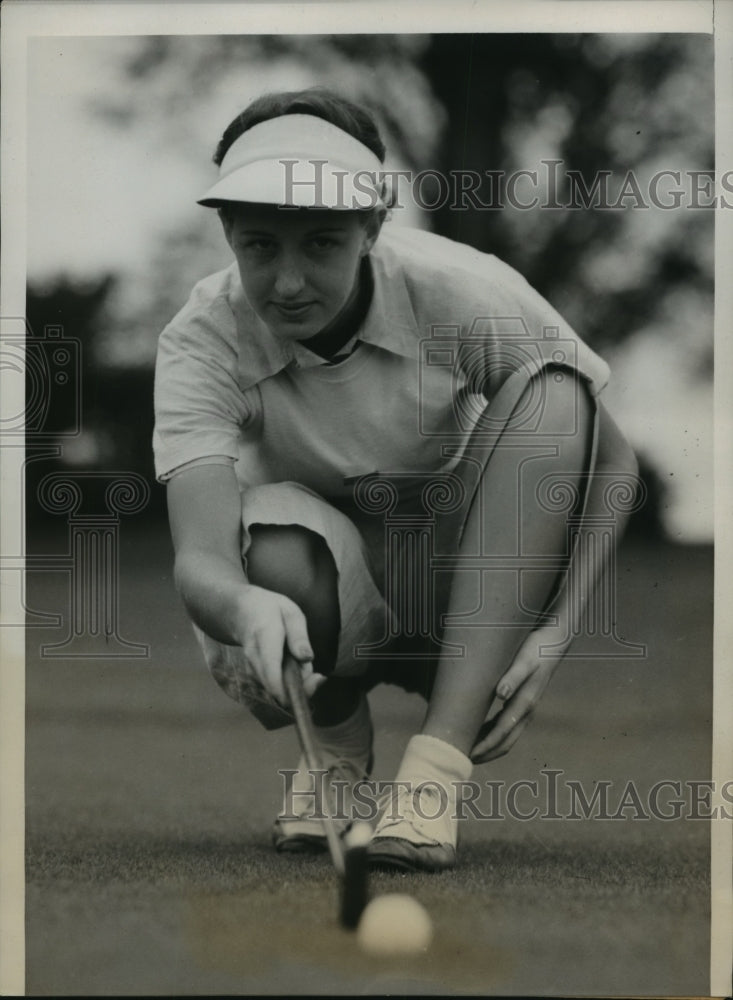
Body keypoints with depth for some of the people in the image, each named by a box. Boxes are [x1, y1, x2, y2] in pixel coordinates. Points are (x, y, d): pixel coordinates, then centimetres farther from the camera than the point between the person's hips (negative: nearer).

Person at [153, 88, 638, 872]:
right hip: (325, 600, -1)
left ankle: (439, 758, -31)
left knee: (551, 389, -27)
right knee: (274, 557, -38)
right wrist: (245, 608, -59)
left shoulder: (463, 293, -22)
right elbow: (199, 558, -34)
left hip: (472, 584, 1)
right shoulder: (203, 339, -21)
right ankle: (337, 735, 1)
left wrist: (556, 633, -31)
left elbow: (615, 468, -15)